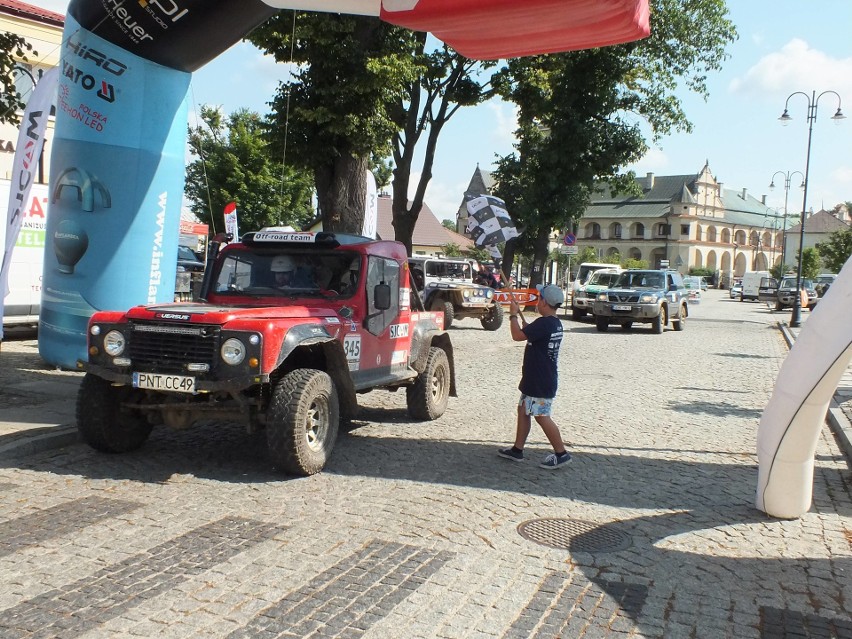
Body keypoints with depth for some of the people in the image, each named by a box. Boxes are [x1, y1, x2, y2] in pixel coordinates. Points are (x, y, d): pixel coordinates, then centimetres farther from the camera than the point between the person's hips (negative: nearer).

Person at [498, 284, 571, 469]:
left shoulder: (543, 323, -23)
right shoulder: (555, 323, 9)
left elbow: (518, 335, -23)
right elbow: (529, 332, 22)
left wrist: (513, 314, -10)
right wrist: (519, 313, 22)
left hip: (541, 382, -10)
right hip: (535, 379, 10)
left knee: (542, 416, -2)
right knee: (523, 410, 16)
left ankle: (561, 453, 5)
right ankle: (517, 450, 23)